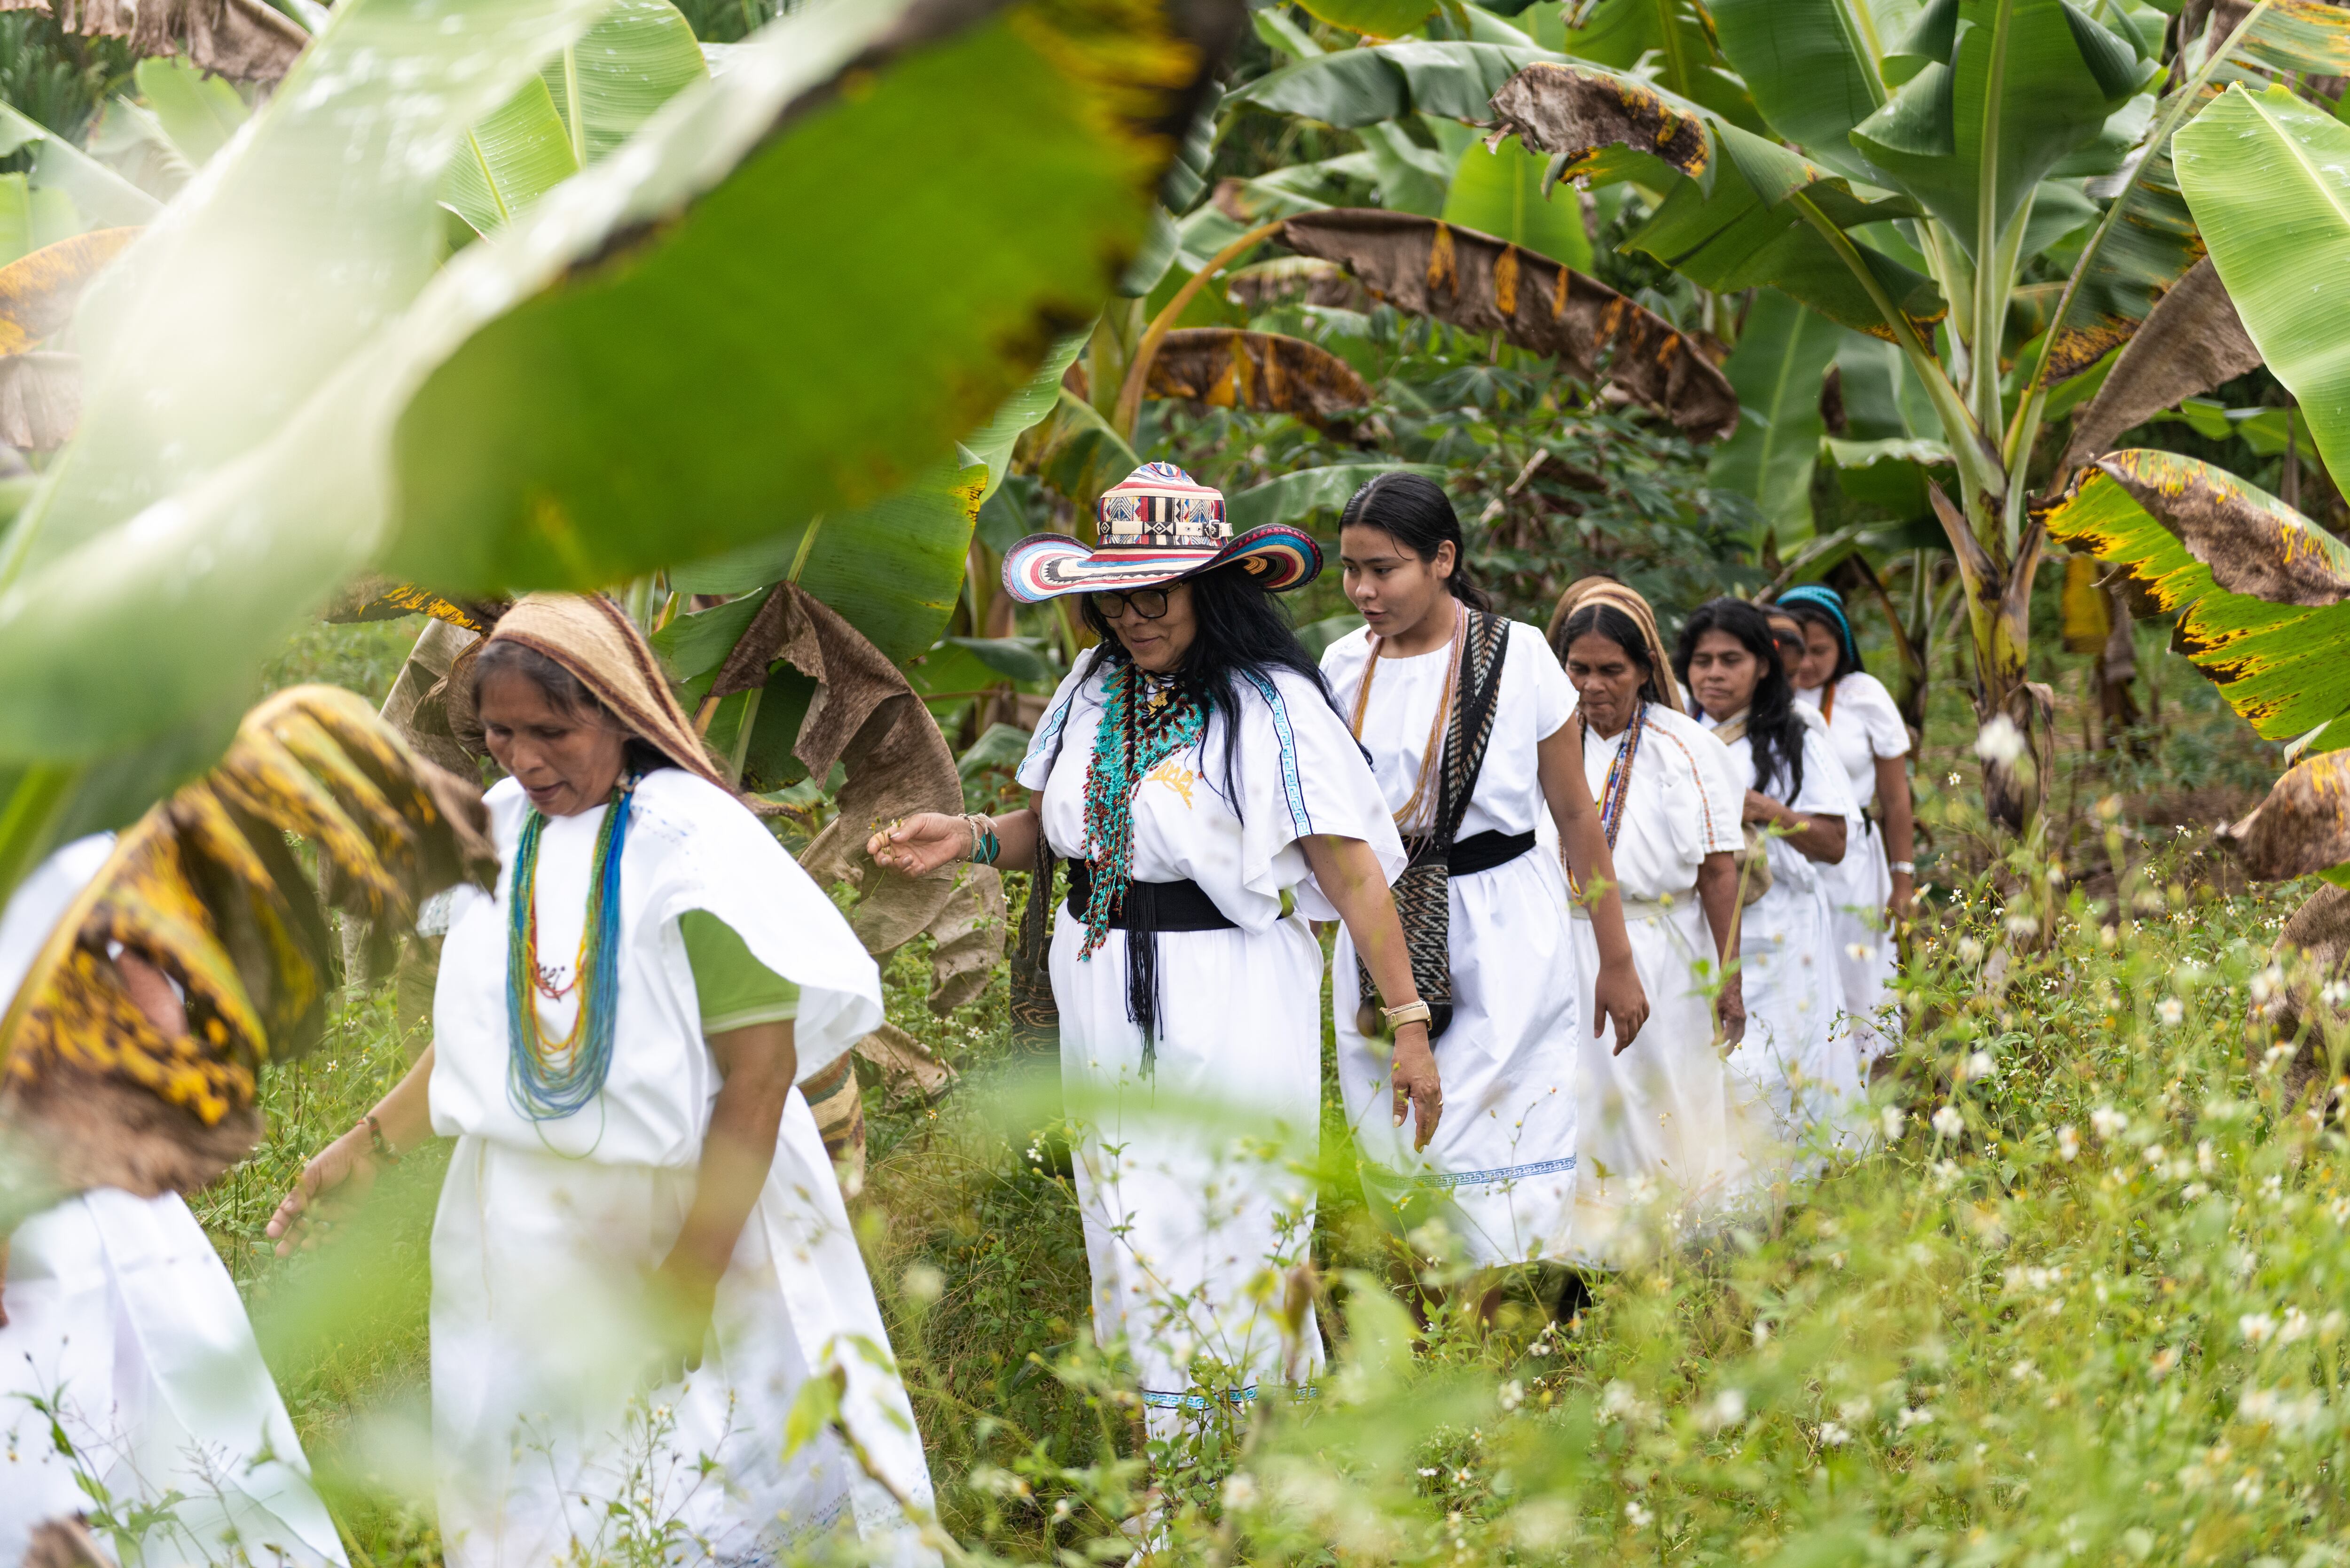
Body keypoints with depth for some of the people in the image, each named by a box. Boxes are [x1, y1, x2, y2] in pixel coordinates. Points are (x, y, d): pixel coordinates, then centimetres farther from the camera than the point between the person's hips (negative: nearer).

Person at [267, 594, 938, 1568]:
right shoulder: (501, 833, 3)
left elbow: (759, 1078, -18)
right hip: (524, 1233, 6)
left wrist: (689, 1282, -18)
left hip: (686, 1215, -6)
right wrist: (371, 1147, 11)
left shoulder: (695, 847, -17)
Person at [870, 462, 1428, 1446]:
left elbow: (1355, 876, -14)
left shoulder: (1273, 707, -11)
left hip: (1229, 1005, -6)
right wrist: (971, 839, -3)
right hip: (1104, 1002, 6)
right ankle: (1169, 1459, 20)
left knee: (1239, 1234, -2)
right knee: (1135, 1237, 10)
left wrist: (1409, 1025, -16)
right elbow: (1048, 829, 18)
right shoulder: (1092, 693, 7)